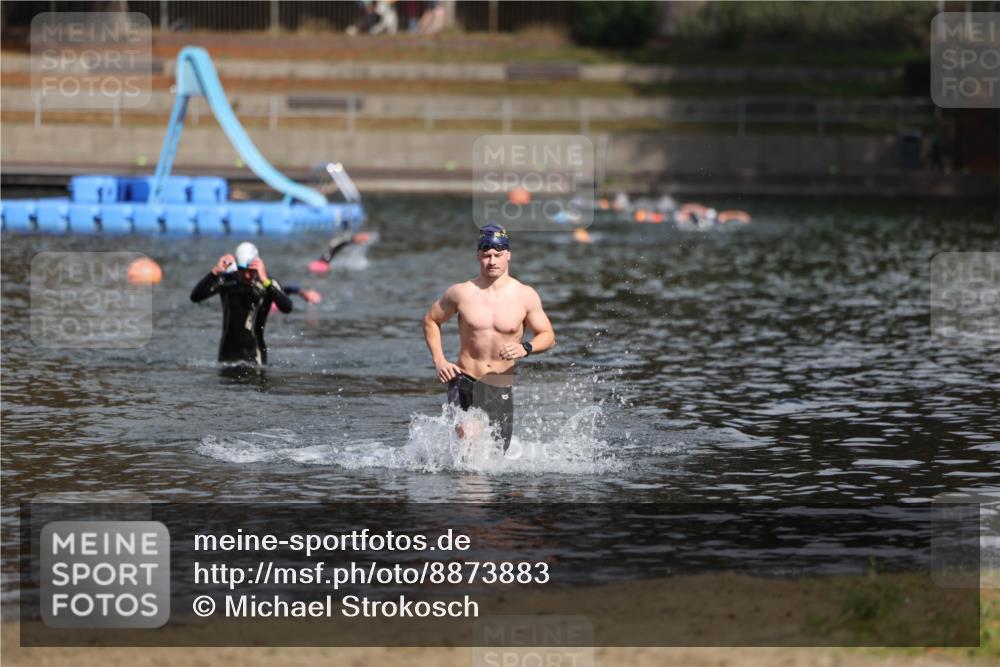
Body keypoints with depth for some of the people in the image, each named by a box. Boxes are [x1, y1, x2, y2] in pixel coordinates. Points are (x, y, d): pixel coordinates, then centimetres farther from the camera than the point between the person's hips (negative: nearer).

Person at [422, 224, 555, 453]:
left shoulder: (525, 296, -3)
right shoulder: (461, 293, -3)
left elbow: (547, 336, 4)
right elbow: (431, 321, 12)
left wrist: (525, 348, -18)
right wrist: (439, 360, -1)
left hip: (501, 387, 2)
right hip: (464, 382, -2)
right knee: (468, 438, -26)